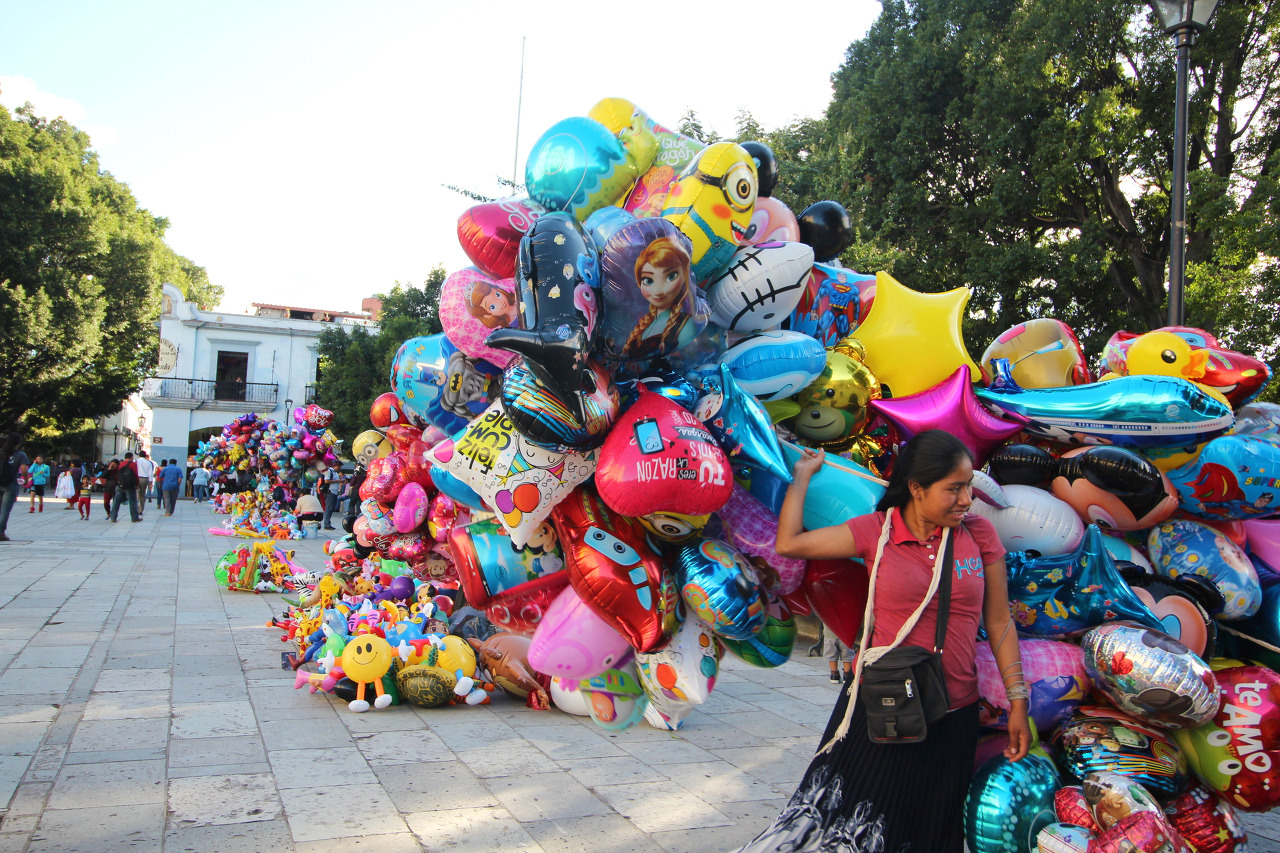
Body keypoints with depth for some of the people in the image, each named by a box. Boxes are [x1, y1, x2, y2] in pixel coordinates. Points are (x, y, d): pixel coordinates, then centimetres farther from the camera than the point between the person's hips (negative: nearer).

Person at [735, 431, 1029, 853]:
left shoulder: (979, 532, 0)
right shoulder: (876, 531, -5)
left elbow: (999, 622, 4)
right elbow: (789, 543, -9)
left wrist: (1018, 700, 2)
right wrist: (803, 474, 1)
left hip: (954, 715, 2)